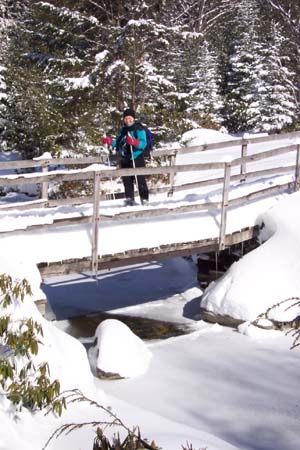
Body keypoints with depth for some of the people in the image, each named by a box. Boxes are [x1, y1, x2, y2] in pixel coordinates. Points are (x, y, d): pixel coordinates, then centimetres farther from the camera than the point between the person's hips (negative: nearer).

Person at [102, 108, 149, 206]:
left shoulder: (139, 129, -6)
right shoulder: (122, 130, 14)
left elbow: (143, 143, -16)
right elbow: (118, 144, 20)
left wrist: (134, 142, -33)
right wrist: (110, 141, 4)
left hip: (136, 158, -6)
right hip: (125, 159, 7)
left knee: (140, 179, -6)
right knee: (126, 180, 9)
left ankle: (144, 199, 0)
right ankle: (129, 199, 19)